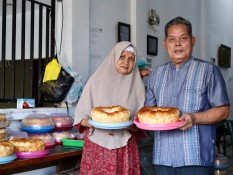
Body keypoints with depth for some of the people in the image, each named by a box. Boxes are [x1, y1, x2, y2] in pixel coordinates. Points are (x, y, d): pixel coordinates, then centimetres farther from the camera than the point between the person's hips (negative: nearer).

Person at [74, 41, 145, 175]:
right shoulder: (97, 79, -1)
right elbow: (80, 116, 0)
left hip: (125, 148, 1)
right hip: (97, 145, -1)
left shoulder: (137, 85, 4)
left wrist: (130, 126, -15)